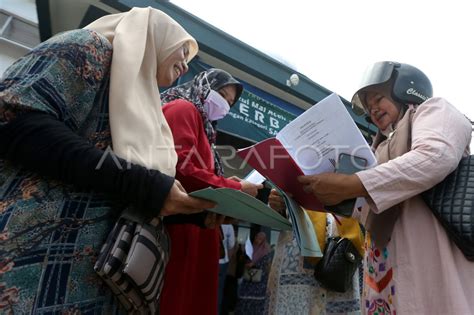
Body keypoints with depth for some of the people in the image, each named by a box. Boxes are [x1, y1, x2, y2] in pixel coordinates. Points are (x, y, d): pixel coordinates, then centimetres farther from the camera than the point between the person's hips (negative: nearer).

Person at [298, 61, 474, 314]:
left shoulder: (433, 109, 8)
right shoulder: (386, 147, 28)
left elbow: (436, 157, -17)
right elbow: (363, 211, 21)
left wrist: (349, 185, -23)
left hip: (429, 255, -7)